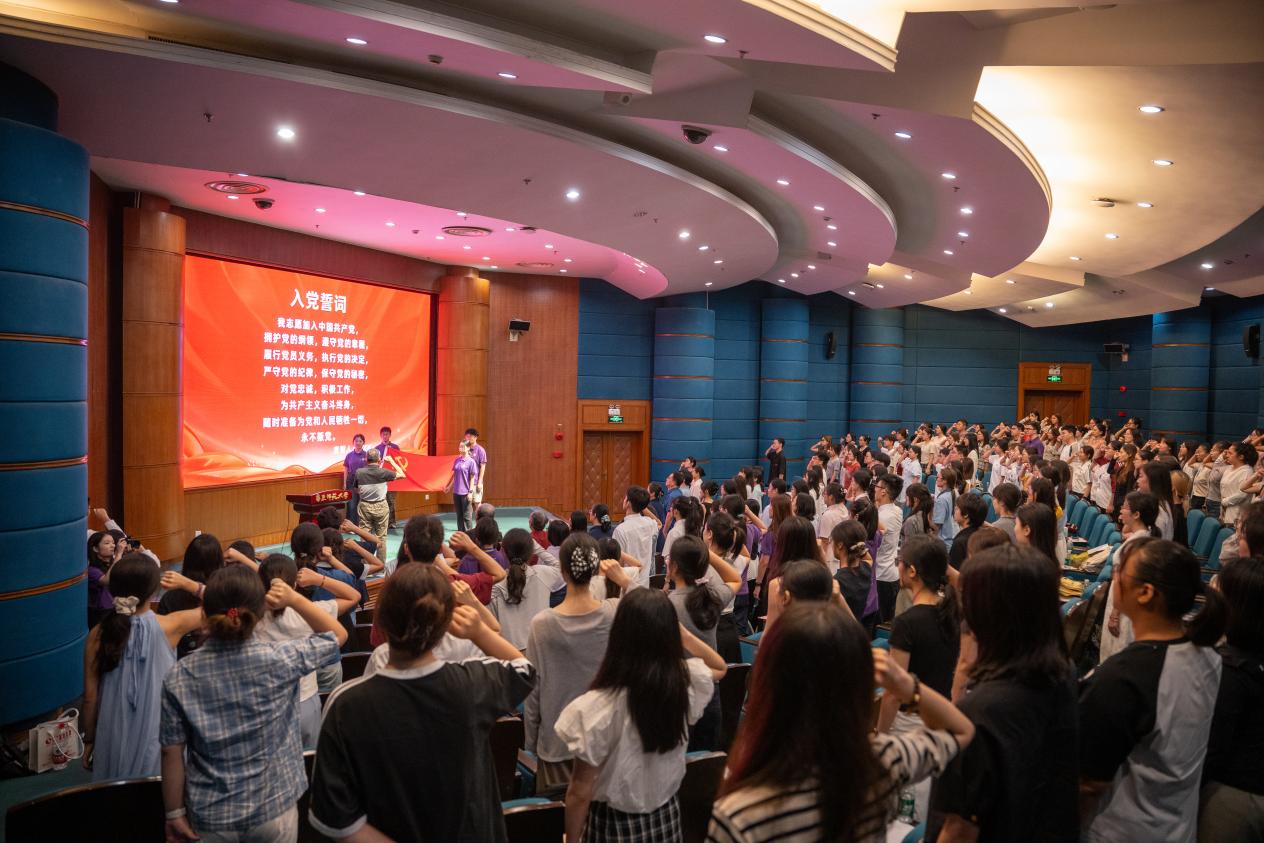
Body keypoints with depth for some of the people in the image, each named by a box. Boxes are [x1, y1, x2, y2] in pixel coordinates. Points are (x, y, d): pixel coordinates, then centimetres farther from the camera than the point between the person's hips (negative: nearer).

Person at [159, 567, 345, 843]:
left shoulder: (180, 677, -14)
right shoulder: (279, 660, -19)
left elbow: (172, 752, -7)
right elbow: (338, 634, -4)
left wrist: (174, 813, 4)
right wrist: (294, 598, -9)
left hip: (211, 816, 2)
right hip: (273, 808, -1)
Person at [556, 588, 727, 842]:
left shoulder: (595, 708, -28)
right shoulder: (688, 681, -17)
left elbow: (580, 794, -18)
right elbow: (720, 666, 7)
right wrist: (673, 625, -3)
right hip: (667, 816, 4)